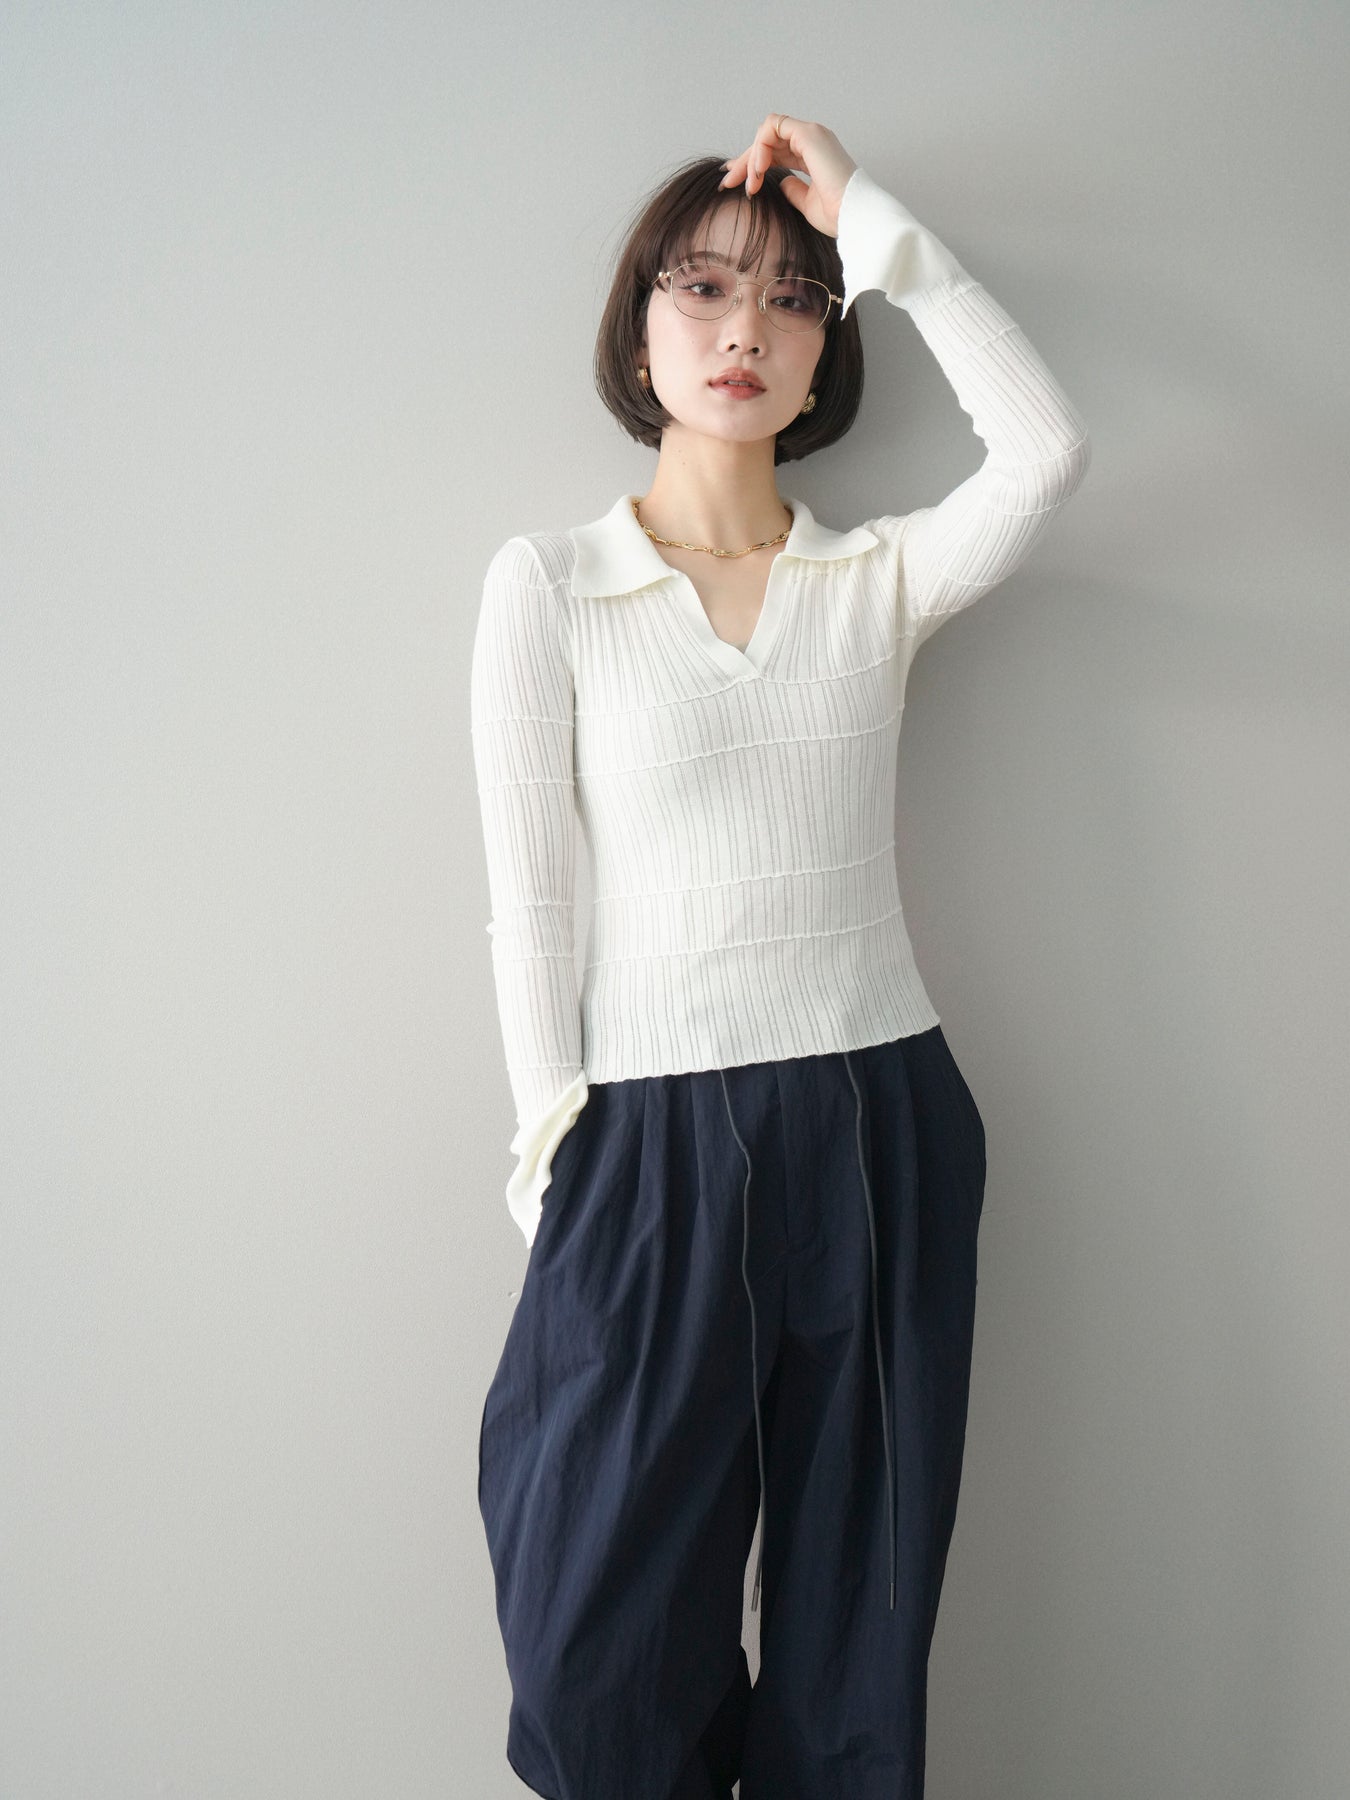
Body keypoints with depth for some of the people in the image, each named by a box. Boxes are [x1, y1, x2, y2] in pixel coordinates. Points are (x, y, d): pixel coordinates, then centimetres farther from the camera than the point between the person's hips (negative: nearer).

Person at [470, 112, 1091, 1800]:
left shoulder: (881, 575, 7)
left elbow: (1045, 448, -13)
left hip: (883, 1125, 2)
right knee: (599, 1663, 6)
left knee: (860, 1641, 14)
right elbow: (528, 899, -1)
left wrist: (871, 223, -6)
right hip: (655, 1141, -1)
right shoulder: (547, 579, 1)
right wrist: (558, 1149, -3)